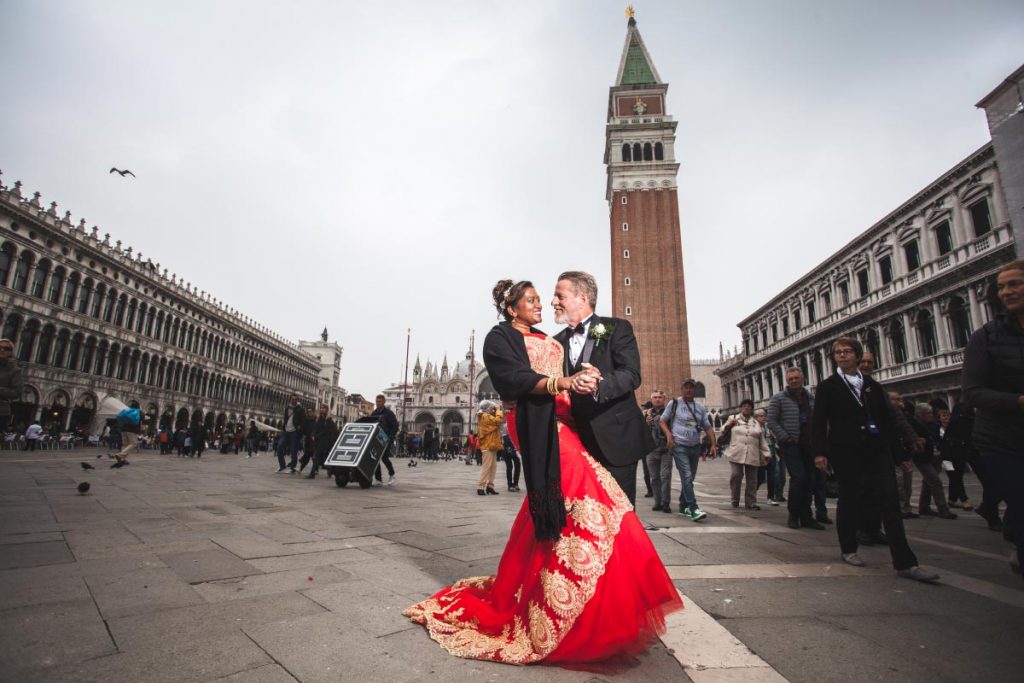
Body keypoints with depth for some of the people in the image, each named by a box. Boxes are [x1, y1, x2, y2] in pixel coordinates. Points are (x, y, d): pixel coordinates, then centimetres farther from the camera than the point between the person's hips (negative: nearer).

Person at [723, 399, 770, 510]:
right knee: (736, 475, -12)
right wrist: (729, 425, -6)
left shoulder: (756, 422, 19)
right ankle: (735, 499, 5)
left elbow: (762, 440, 19)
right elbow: (723, 430, 13)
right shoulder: (733, 419, 11)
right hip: (736, 454, -3)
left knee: (752, 479, 3)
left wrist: (766, 453, 12)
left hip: (752, 455, 3)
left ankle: (750, 502, 13)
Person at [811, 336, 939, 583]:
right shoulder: (828, 386, 1)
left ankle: (904, 563, -2)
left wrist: (898, 451, 10)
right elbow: (818, 421, -5)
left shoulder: (873, 386, 13)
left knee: (889, 500, -4)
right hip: (845, 451, -3)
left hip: (877, 449, 3)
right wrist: (819, 452, -14)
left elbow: (887, 419, 14)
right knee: (849, 499, 4)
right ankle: (848, 550, 22)